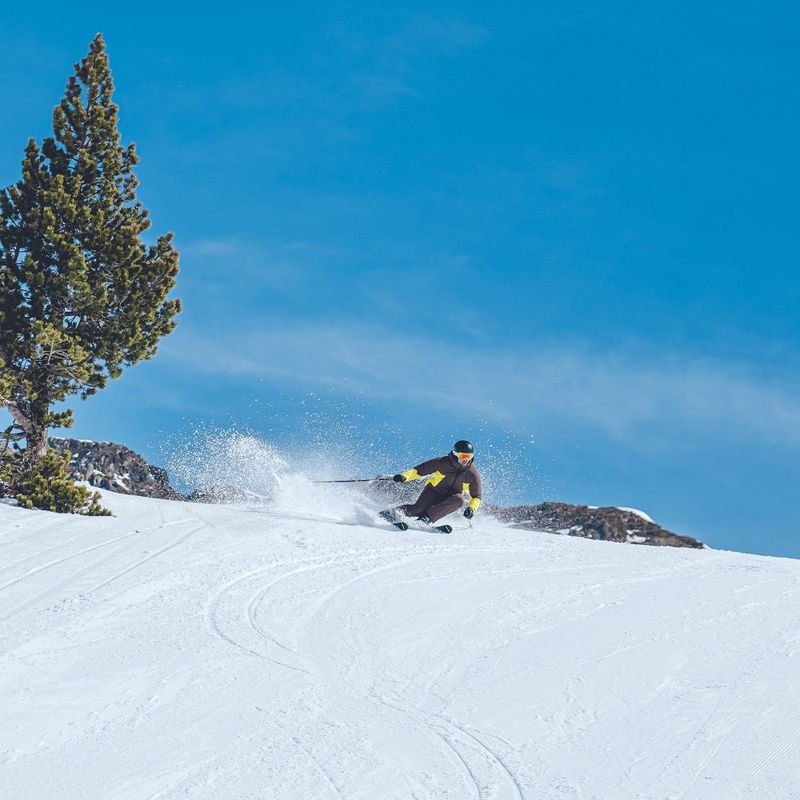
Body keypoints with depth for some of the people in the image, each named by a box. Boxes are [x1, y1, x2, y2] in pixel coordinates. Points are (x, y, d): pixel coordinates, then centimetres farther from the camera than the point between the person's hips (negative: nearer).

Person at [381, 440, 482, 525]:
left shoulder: (473, 474, -8)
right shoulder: (442, 462, -13)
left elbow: (476, 496, 1)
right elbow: (419, 470, -7)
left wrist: (471, 508, -20)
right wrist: (405, 476, -23)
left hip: (450, 501, 2)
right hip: (434, 491, -2)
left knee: (460, 499, -34)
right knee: (419, 509, -30)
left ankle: (426, 519, -36)